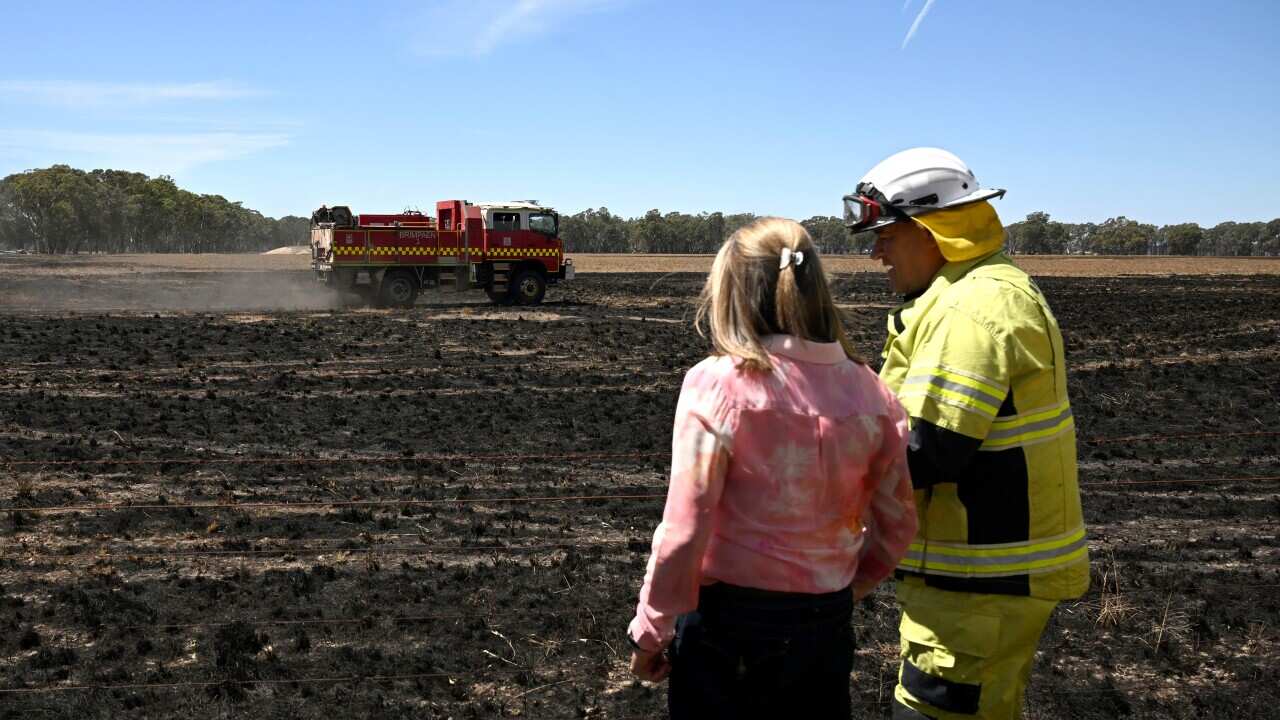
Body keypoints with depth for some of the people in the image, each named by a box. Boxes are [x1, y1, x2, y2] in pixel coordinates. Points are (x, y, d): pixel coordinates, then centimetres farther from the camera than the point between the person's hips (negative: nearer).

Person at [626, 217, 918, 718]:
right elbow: (896, 525, 2)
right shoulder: (869, 391, -4)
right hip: (827, 621, 4)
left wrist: (651, 631, -5)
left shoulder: (718, 385, -17)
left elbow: (684, 530, -17)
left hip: (729, 621, -4)